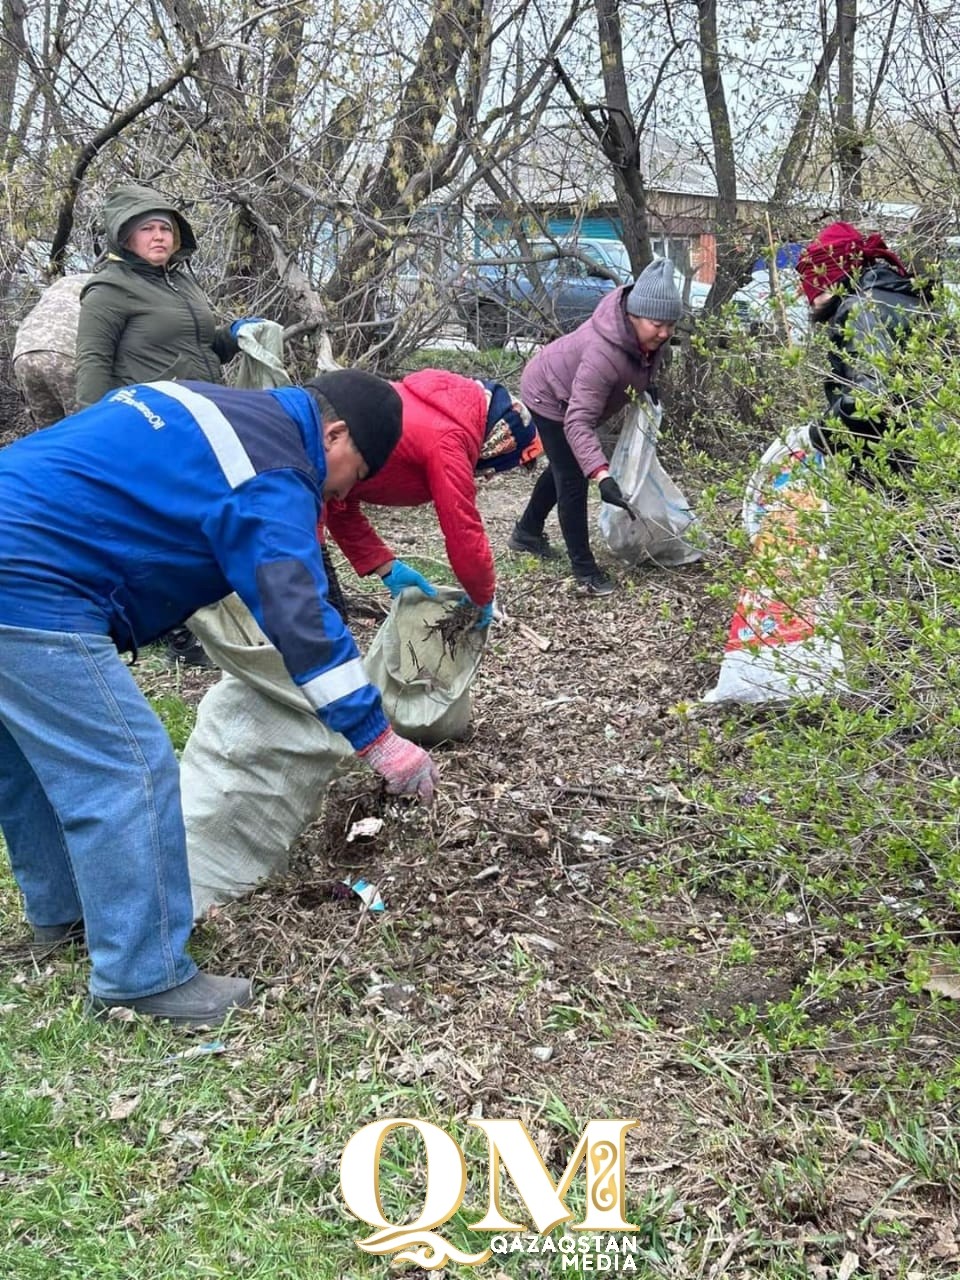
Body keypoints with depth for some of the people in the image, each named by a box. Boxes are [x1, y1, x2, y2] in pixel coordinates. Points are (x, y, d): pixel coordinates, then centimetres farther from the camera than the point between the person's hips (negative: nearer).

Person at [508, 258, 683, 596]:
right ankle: (584, 569, 3)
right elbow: (578, 421, -51)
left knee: (566, 466, 23)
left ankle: (527, 533, 43)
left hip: (572, 392, 9)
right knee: (573, 479, -9)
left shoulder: (648, 332, -22)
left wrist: (645, 386, 5)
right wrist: (602, 476, -59)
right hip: (549, 394, -9)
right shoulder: (604, 353, -46)